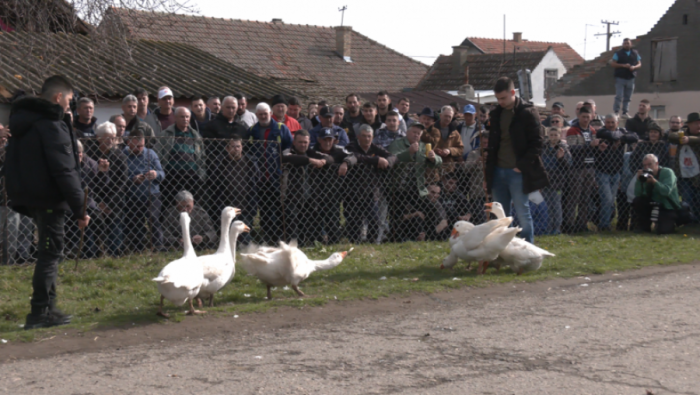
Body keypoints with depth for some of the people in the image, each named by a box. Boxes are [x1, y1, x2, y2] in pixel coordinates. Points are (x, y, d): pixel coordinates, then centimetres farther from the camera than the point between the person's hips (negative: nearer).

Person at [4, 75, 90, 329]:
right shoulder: (51, 125, -16)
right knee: (50, 252, -3)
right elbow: (64, 172, -20)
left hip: (29, 197, 9)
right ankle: (40, 313, -3)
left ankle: (47, 309, 20)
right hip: (49, 199, -9)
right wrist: (79, 209, -18)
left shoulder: (23, 120, 13)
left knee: (49, 252, 17)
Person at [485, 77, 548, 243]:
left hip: (517, 173, -6)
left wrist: (522, 166, -15)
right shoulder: (496, 114, 14)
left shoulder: (528, 112, -6)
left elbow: (536, 143, -8)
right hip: (498, 172, 6)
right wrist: (488, 174, 15)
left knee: (523, 214, -4)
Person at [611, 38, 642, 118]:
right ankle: (616, 112, -6)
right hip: (620, 78, -4)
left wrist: (634, 67, -10)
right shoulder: (618, 53, 1)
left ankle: (625, 112, 11)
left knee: (628, 97, 6)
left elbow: (639, 64, 13)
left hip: (631, 78, 4)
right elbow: (612, 64, -3)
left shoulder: (635, 53, 11)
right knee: (619, 96, -10)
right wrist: (623, 65, -15)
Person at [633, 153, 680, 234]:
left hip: (669, 208, -4)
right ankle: (644, 226, -3)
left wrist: (654, 181, -40)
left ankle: (670, 223, 16)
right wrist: (639, 180, -24)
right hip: (654, 205, 4)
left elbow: (666, 191, -29)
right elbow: (637, 194, -10)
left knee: (662, 231, -23)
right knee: (637, 201, -21)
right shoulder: (646, 175, 0)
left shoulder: (667, 172, -12)